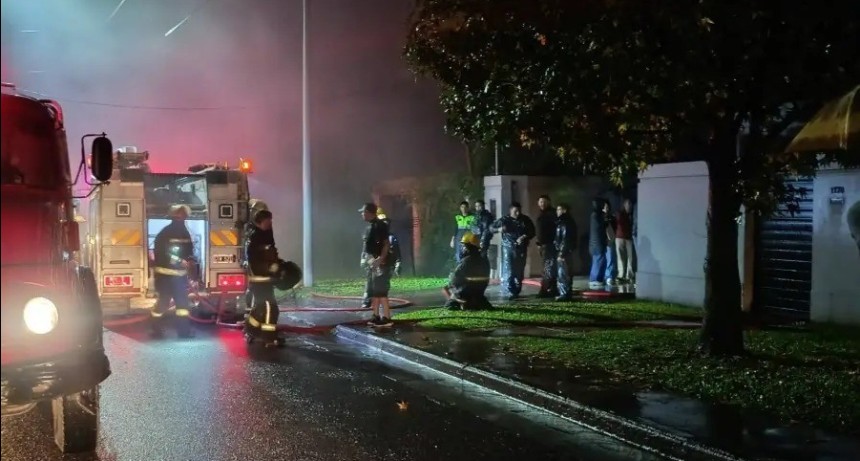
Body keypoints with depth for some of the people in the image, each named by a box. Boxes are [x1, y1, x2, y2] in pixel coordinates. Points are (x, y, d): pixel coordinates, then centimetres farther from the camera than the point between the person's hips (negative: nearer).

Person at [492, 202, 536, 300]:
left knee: (519, 271, 7)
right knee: (508, 271, -11)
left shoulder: (525, 220, 5)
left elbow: (532, 232, 9)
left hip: (521, 249, 3)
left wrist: (525, 237, -10)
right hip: (508, 248, -3)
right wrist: (499, 229, -17)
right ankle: (510, 292, -12)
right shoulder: (504, 220, 1)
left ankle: (517, 291, 18)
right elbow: (492, 228, 6)